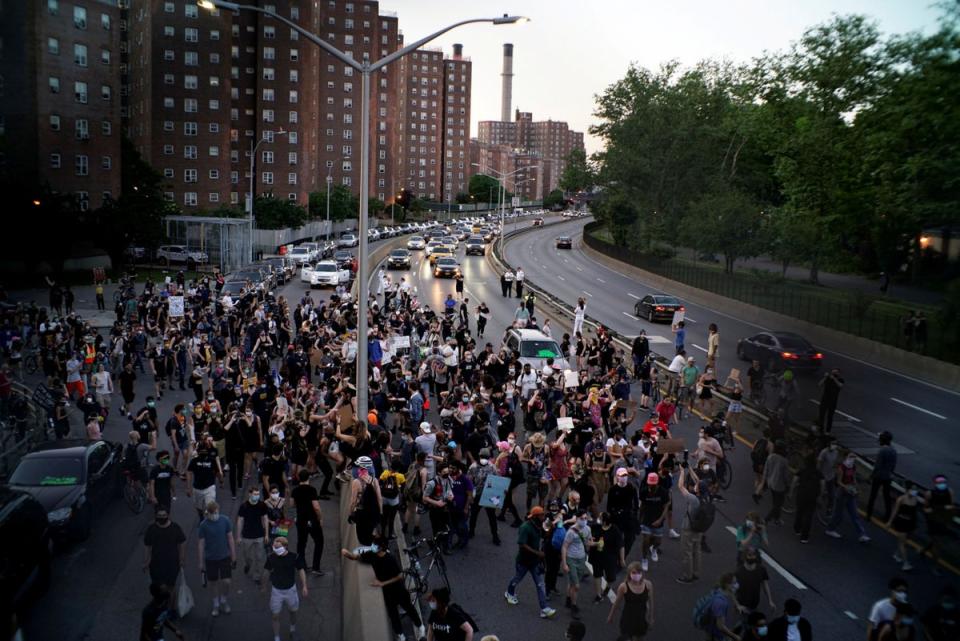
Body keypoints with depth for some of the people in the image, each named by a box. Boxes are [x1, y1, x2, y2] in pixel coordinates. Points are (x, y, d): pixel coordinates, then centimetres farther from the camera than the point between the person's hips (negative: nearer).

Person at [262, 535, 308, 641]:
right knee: (275, 616, 3)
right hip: (276, 590, 0)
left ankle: (293, 629, 50)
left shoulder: (294, 557, -20)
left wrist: (304, 586, -7)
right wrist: (263, 585, 0)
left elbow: (300, 570, -7)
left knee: (293, 611, 21)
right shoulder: (271, 558, -17)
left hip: (290, 589, 0)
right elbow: (266, 571, -3)